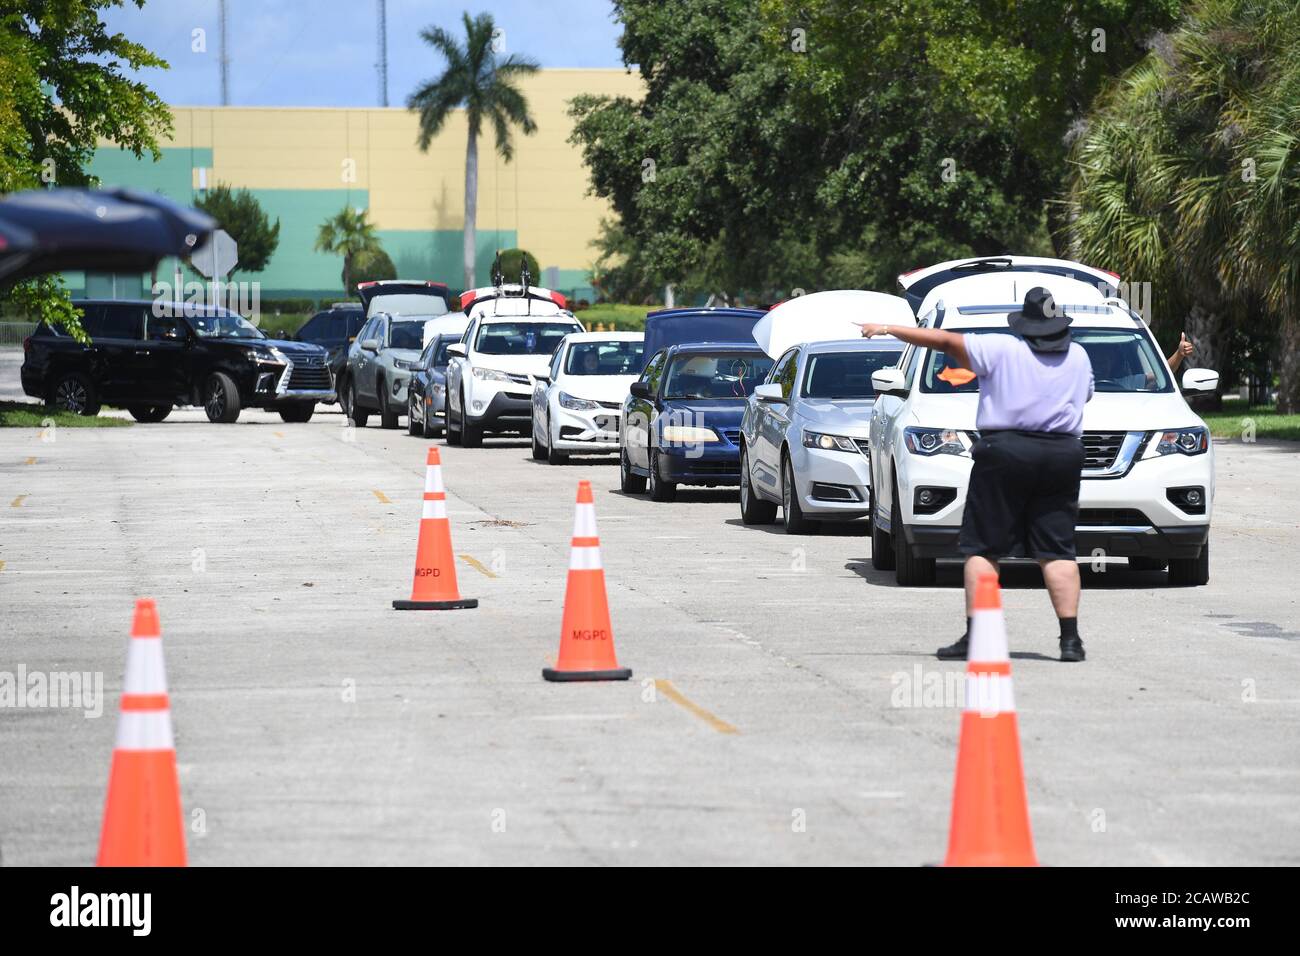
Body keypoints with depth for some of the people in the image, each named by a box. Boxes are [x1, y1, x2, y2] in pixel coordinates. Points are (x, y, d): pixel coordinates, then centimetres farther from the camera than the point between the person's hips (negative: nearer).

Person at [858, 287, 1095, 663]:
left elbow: (943, 340, 0)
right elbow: (1084, 396, 24)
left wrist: (888, 329, 7)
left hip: (1004, 453, -4)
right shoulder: (1078, 357, 10)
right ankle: (1070, 638, -6)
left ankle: (975, 635, -6)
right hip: (1062, 456, 4)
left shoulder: (1001, 349, -3)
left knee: (983, 547, 0)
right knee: (1057, 550, 3)